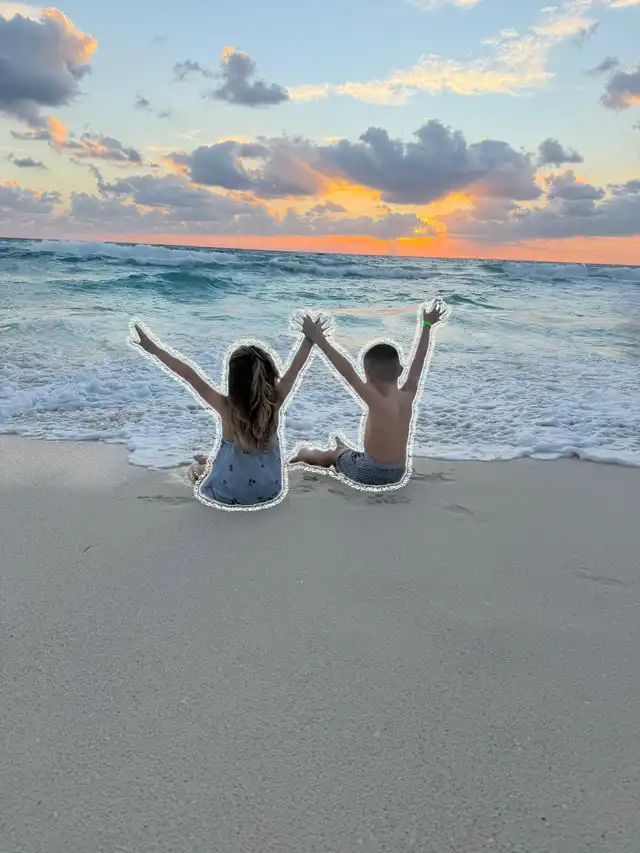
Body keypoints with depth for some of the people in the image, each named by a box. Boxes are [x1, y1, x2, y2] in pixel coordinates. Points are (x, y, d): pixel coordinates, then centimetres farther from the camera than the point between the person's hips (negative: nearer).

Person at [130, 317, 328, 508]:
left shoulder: (226, 407, -26)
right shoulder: (275, 401, -19)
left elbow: (188, 374, -23)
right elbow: (294, 369, -5)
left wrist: (153, 348, -16)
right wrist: (310, 338, 7)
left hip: (229, 495, -3)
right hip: (270, 491, 3)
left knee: (194, 469, 30)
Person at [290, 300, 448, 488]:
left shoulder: (377, 401, -24)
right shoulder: (408, 396, -8)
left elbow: (348, 372, -31)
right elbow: (418, 362, 3)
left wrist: (319, 339, -32)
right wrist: (427, 325, 15)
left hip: (370, 474, -5)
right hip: (397, 474, 5)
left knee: (335, 453, 23)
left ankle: (306, 453, 46)